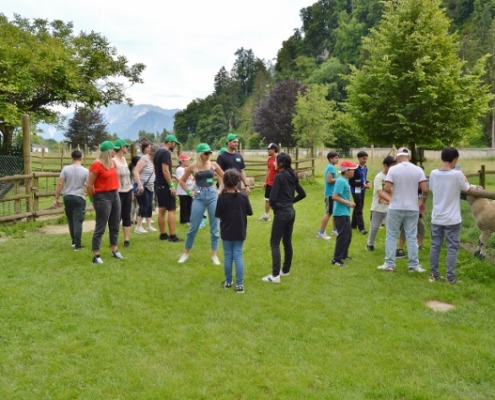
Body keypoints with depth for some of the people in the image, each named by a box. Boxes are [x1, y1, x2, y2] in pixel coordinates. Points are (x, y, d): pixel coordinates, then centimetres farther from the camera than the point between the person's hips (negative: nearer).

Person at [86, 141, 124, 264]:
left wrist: (115, 192, 11)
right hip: (103, 197, -8)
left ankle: (115, 250, 28)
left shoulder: (112, 162, 8)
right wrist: (94, 199, -5)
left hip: (115, 195, 8)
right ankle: (96, 256, 5)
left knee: (115, 226, 15)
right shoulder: (96, 164, -15)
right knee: (100, 228, -3)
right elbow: (89, 185, -13)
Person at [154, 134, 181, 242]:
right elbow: (165, 170, -23)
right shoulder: (166, 153, -15)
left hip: (158, 184, 10)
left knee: (161, 209, 11)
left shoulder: (157, 152, 15)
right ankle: (172, 236, -8)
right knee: (171, 210, -7)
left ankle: (163, 234, 16)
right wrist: (171, 185, -22)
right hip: (165, 186, -10)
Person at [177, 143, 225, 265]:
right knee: (193, 227, 2)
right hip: (199, 197, -1)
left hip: (212, 196, 1)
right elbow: (182, 181, 11)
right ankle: (185, 253, 18)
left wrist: (220, 190, 4)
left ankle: (214, 255, 13)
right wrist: (189, 192, 1)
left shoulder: (213, 165, 3)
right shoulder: (193, 167, -1)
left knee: (214, 227, 3)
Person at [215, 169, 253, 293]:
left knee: (227, 256, 11)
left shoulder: (222, 197, -13)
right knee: (238, 256, 6)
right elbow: (249, 212, -1)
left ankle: (228, 282, 21)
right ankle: (239, 284, 4)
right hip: (239, 232, 1)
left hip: (226, 232, -1)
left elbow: (218, 215, -8)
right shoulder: (243, 196, -9)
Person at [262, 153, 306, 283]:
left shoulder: (279, 176, -15)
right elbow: (302, 194, 17)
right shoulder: (293, 176, 9)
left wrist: (273, 206, 1)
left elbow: (272, 197, -19)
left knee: (274, 243, -5)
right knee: (287, 242, 16)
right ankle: (286, 270, 26)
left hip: (281, 212, -8)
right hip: (291, 211, 8)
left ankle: (275, 275, -9)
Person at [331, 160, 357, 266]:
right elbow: (334, 197, -24)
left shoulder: (345, 181, 11)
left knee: (348, 234, 18)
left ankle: (343, 255, 30)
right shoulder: (341, 181, -17)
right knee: (343, 235, -7)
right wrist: (348, 203, -19)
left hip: (345, 213, 10)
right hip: (340, 213, -10)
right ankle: (336, 259, 0)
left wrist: (349, 203, 8)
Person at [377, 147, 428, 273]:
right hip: (412, 208, 2)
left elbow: (387, 189, -14)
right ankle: (413, 265, 13)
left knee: (391, 236, 8)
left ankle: (389, 264, 10)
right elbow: (425, 190, -7)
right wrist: (422, 203, 10)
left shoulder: (393, 169, -8)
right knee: (411, 237, 9)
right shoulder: (418, 170, -2)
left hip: (395, 208, -2)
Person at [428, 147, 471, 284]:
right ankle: (450, 277, 7)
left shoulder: (433, 173, -4)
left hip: (436, 218, 4)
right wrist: (464, 179, 18)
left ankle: (434, 274, 19)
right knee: (452, 248, 4)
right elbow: (468, 190, 0)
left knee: (435, 246, 12)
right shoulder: (457, 174, -15)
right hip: (452, 219, -4)